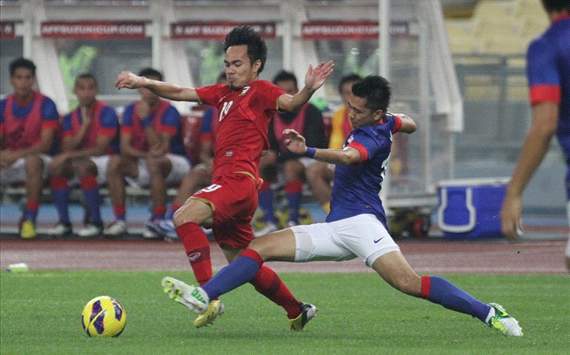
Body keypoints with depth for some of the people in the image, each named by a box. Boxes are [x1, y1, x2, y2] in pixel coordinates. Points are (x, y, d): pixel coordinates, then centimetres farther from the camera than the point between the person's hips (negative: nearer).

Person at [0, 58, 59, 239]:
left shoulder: (46, 105, -10)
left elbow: (46, 144, -15)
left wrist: (17, 154, -29)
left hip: (35, 157, -4)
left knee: (33, 161, -40)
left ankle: (29, 219, -30)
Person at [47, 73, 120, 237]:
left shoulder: (106, 113, -11)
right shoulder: (70, 118, 7)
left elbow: (101, 148, -17)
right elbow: (67, 148, -4)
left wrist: (70, 155, -23)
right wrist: (85, 124, -13)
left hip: (106, 159, -5)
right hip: (83, 158, 6)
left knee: (83, 167, -37)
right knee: (56, 167, -23)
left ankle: (95, 222, -24)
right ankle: (64, 222, -15)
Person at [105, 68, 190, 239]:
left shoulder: (168, 112, -16)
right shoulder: (131, 111, -1)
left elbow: (161, 149, -25)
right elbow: (125, 147, -8)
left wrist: (146, 119, -31)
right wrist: (146, 154, -26)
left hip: (175, 162, -5)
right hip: (142, 163, 5)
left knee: (155, 165, -37)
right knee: (115, 165, -19)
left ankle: (157, 220, -30)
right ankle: (119, 220, -16)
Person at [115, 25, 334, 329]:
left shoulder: (260, 91, 0)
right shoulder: (223, 93, 22)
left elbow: (289, 103, -19)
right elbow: (179, 93, 24)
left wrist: (308, 90, -40)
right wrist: (143, 83, 10)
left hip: (239, 180, -9)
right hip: (225, 181, 9)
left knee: (184, 217, -30)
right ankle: (297, 311, 30)